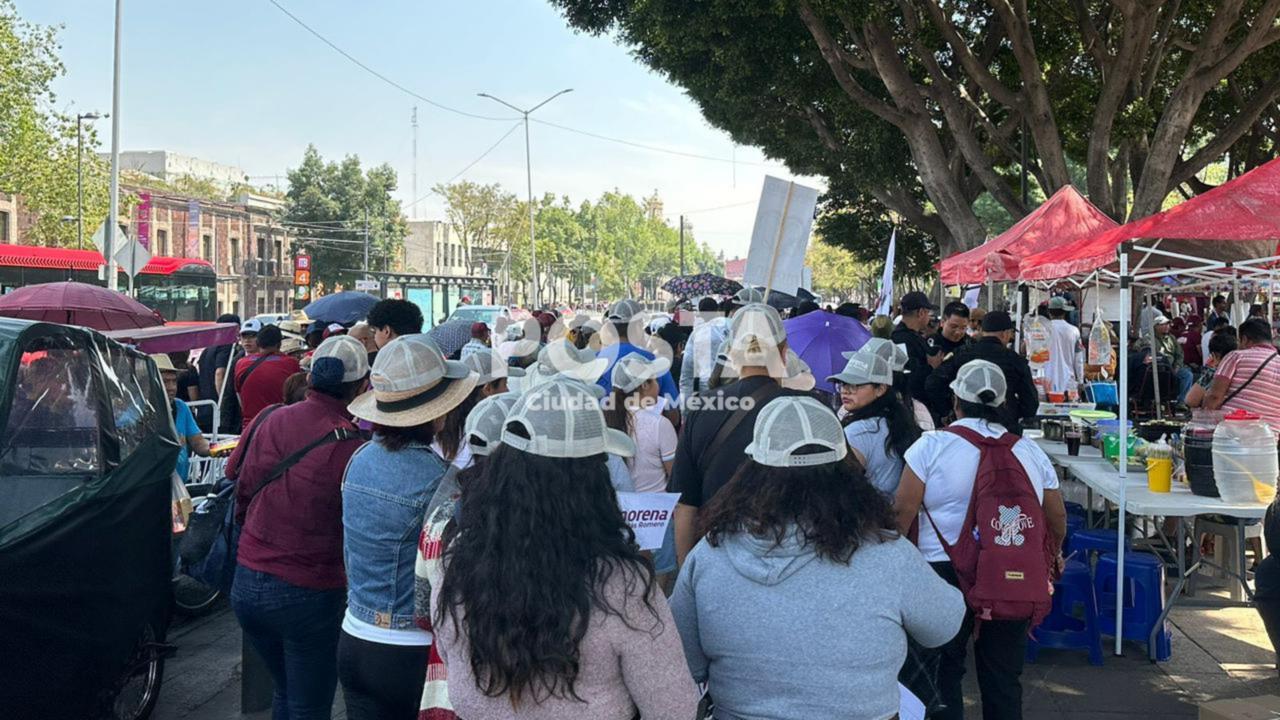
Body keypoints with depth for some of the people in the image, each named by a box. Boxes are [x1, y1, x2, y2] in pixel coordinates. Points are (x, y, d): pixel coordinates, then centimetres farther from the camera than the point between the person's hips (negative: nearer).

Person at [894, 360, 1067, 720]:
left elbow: (903, 512, -7)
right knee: (1004, 680, 13)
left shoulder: (932, 445, -5)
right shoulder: (1031, 451, 7)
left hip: (945, 571, -3)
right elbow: (1057, 522, 12)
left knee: (943, 673, 7)